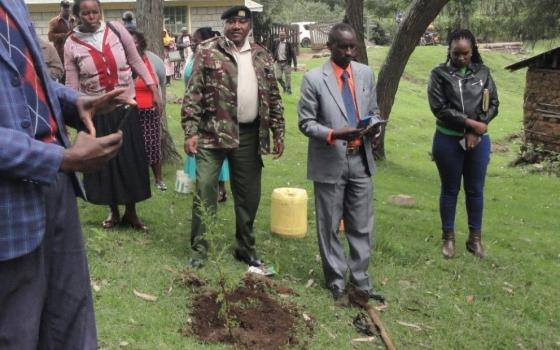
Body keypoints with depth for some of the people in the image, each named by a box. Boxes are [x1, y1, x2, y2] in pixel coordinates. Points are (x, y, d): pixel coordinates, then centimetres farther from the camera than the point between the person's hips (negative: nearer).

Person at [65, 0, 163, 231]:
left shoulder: (116, 29, -4)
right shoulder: (71, 44, -5)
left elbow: (136, 61, 4)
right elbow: (72, 86, -2)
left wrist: (153, 88, -1)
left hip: (126, 107, 1)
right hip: (96, 112, 0)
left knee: (132, 159, 5)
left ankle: (131, 212, 21)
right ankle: (113, 212, 26)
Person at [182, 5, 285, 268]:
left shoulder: (262, 56, 10)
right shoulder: (207, 52, -2)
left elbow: (273, 98, 12)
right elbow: (193, 94, -6)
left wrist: (278, 133, 8)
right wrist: (190, 132, -13)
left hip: (249, 135, 4)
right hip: (213, 134, -4)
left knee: (249, 195, 11)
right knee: (204, 193, -3)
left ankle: (246, 248, 28)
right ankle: (199, 250, 11)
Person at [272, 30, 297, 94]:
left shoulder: (288, 44, -7)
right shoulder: (276, 43, 2)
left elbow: (293, 54, -6)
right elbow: (273, 50, 20)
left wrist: (295, 65, -9)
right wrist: (274, 58, 8)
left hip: (286, 63, -3)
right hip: (278, 63, 3)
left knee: (288, 78, 0)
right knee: (278, 77, -2)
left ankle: (288, 90, 16)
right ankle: (284, 87, 24)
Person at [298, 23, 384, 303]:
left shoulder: (366, 74, 6)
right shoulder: (314, 78, -8)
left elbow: (373, 111, 14)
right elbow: (306, 122, -7)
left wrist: (374, 127, -9)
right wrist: (333, 134, -23)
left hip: (361, 160, 4)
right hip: (330, 162, -4)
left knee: (362, 226, 11)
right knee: (329, 227, 8)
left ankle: (360, 280, 25)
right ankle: (336, 280, 25)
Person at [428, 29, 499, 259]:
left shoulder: (483, 72, 3)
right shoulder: (439, 74, -6)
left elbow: (493, 103, 1)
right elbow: (440, 108, -13)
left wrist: (476, 131, -11)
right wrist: (470, 123, -16)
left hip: (479, 140, 3)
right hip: (448, 140, -2)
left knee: (475, 190, 10)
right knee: (450, 190, 9)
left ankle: (475, 237, 24)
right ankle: (448, 237, 21)